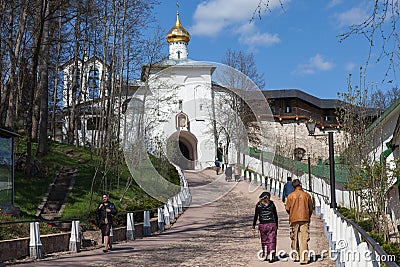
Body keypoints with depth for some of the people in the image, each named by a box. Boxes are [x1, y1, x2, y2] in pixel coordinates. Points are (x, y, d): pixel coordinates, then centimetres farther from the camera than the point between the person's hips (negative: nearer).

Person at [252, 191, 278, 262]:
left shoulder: (258, 205, 2)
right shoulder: (272, 204, 3)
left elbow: (256, 217, 0)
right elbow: (276, 216, 6)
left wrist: (253, 227, 4)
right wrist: (276, 225, 16)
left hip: (262, 225, 1)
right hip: (272, 224, 0)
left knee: (264, 240, 15)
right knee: (271, 241, -1)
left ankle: (264, 255, 21)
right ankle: (271, 255, -16)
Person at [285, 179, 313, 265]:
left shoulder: (290, 196, -1)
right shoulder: (307, 195, 0)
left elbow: (287, 209, 1)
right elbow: (311, 209, 6)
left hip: (294, 220, 1)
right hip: (305, 219, -1)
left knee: (294, 238, 14)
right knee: (304, 239, -3)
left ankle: (296, 256, 20)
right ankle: (303, 259, -10)